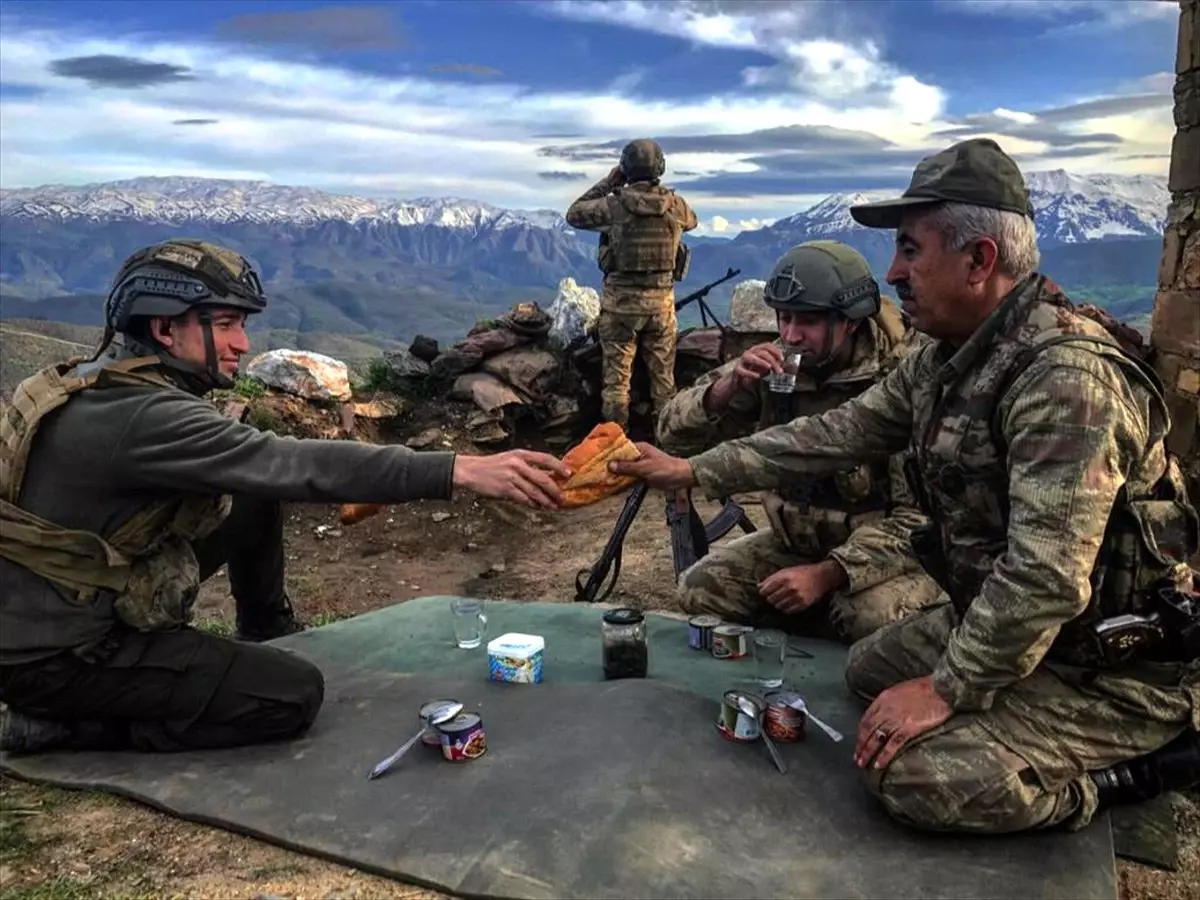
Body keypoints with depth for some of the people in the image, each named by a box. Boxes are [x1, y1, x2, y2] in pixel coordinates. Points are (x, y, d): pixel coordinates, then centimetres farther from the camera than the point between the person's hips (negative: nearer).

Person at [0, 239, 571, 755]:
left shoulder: (112, 382, 1)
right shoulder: (139, 415, -29)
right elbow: (291, 463, -35)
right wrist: (462, 471, -39)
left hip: (95, 601, 9)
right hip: (55, 654, -9)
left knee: (257, 498, 4)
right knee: (294, 694, -11)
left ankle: (268, 634, 24)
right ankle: (65, 722, -3)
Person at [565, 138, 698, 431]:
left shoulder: (615, 204, -11)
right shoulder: (676, 204, -3)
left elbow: (574, 214, 4)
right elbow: (692, 221, 21)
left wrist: (607, 183, 7)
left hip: (621, 299, -2)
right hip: (662, 300, 3)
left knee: (617, 376, 6)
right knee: (663, 375, 13)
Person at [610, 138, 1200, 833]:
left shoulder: (1069, 376, -29)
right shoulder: (944, 359, 1)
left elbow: (1046, 580, -32)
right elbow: (838, 433, 6)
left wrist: (947, 688, -23)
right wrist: (696, 471, 5)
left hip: (1112, 667, -9)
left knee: (917, 774, -21)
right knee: (870, 668, 19)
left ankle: (1142, 766, 0)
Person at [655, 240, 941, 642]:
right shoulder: (775, 364, -7)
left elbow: (920, 515, -21)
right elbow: (673, 437, -7)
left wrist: (827, 574, -31)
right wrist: (727, 388, -26)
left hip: (886, 552, -4)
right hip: (796, 542, 5)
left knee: (871, 616, -34)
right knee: (700, 589, -14)